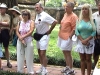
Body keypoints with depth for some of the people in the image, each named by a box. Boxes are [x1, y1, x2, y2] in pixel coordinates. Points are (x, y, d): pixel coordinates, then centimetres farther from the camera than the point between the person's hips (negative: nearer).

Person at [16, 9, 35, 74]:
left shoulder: (31, 22, -1)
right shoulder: (20, 22, 9)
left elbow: (31, 31, -13)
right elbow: (17, 32, 2)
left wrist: (23, 37, -16)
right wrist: (21, 39, -12)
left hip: (29, 42, -3)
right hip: (20, 42, 4)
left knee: (29, 57, 0)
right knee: (20, 56, 6)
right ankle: (20, 71, 16)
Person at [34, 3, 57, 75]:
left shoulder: (45, 15, -18)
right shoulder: (37, 15, 6)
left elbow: (55, 21, -22)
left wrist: (49, 31, -15)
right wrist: (36, 32, 8)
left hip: (44, 36, -8)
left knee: (43, 54, -8)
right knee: (39, 53, 14)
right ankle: (42, 67, 27)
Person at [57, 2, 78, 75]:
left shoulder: (73, 16, -16)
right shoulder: (65, 14, 10)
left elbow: (74, 28, -19)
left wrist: (69, 37, -19)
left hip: (67, 38, -9)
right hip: (62, 37, 9)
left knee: (68, 53, -2)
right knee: (64, 52, 16)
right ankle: (67, 67, 30)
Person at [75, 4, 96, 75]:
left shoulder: (92, 20, -3)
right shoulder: (79, 20, 2)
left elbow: (94, 32, -7)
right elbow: (76, 31, -2)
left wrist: (86, 40, -16)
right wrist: (82, 40, -12)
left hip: (89, 42, -2)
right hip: (81, 42, 2)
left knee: (88, 59, 4)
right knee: (82, 59, 8)